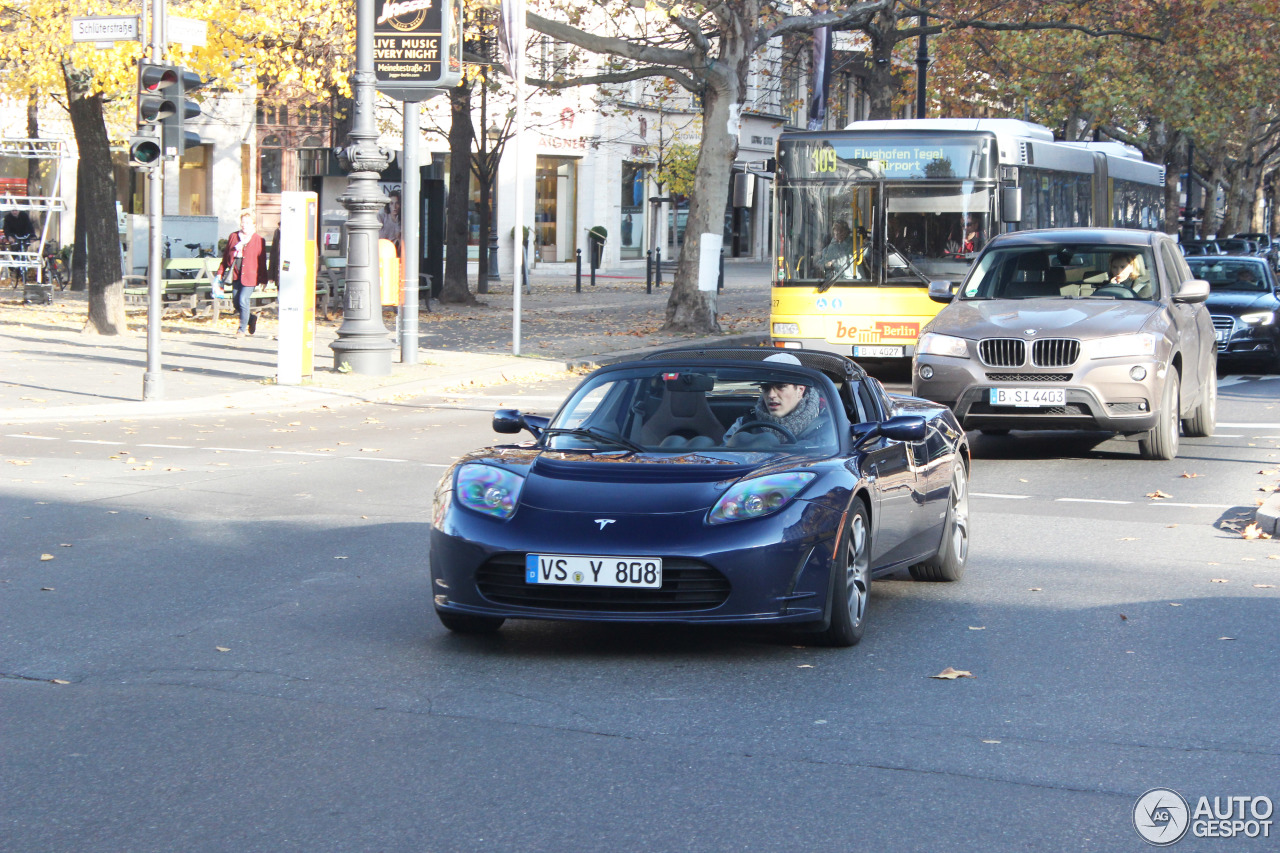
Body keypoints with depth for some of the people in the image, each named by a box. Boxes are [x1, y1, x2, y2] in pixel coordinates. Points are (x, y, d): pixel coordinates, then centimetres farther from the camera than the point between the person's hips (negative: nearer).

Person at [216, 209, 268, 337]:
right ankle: (252, 318, 30)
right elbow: (226, 255, 16)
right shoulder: (233, 236, 12)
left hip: (249, 275, -5)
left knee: (243, 300, -12)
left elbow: (262, 260, 0)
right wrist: (220, 272, 11)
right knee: (236, 302, 5)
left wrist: (263, 279, -2)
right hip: (236, 274, 5)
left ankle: (242, 329, -1)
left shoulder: (258, 240, -1)